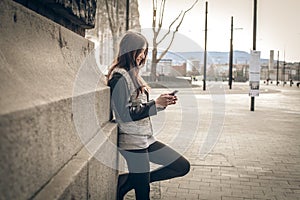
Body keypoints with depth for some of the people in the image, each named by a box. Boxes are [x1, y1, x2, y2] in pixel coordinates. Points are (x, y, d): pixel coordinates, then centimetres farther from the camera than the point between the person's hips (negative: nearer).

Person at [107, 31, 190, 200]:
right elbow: (126, 115, -19)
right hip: (132, 141, -9)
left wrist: (162, 102, 3)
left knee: (183, 166, 10)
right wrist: (156, 104, -17)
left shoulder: (132, 74, 15)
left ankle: (126, 182, 11)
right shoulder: (119, 76, -13)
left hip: (146, 138, 9)